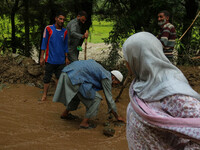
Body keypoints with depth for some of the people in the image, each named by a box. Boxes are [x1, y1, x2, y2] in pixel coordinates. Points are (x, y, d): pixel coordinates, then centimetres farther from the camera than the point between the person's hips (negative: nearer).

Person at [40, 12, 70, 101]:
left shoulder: (65, 31, 6)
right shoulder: (48, 28, -4)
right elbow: (44, 43, -3)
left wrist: (66, 58, 14)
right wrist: (42, 57, -6)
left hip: (61, 60, 3)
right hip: (50, 60, -3)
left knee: (59, 77, 9)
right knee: (47, 77, 3)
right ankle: (44, 94, 13)